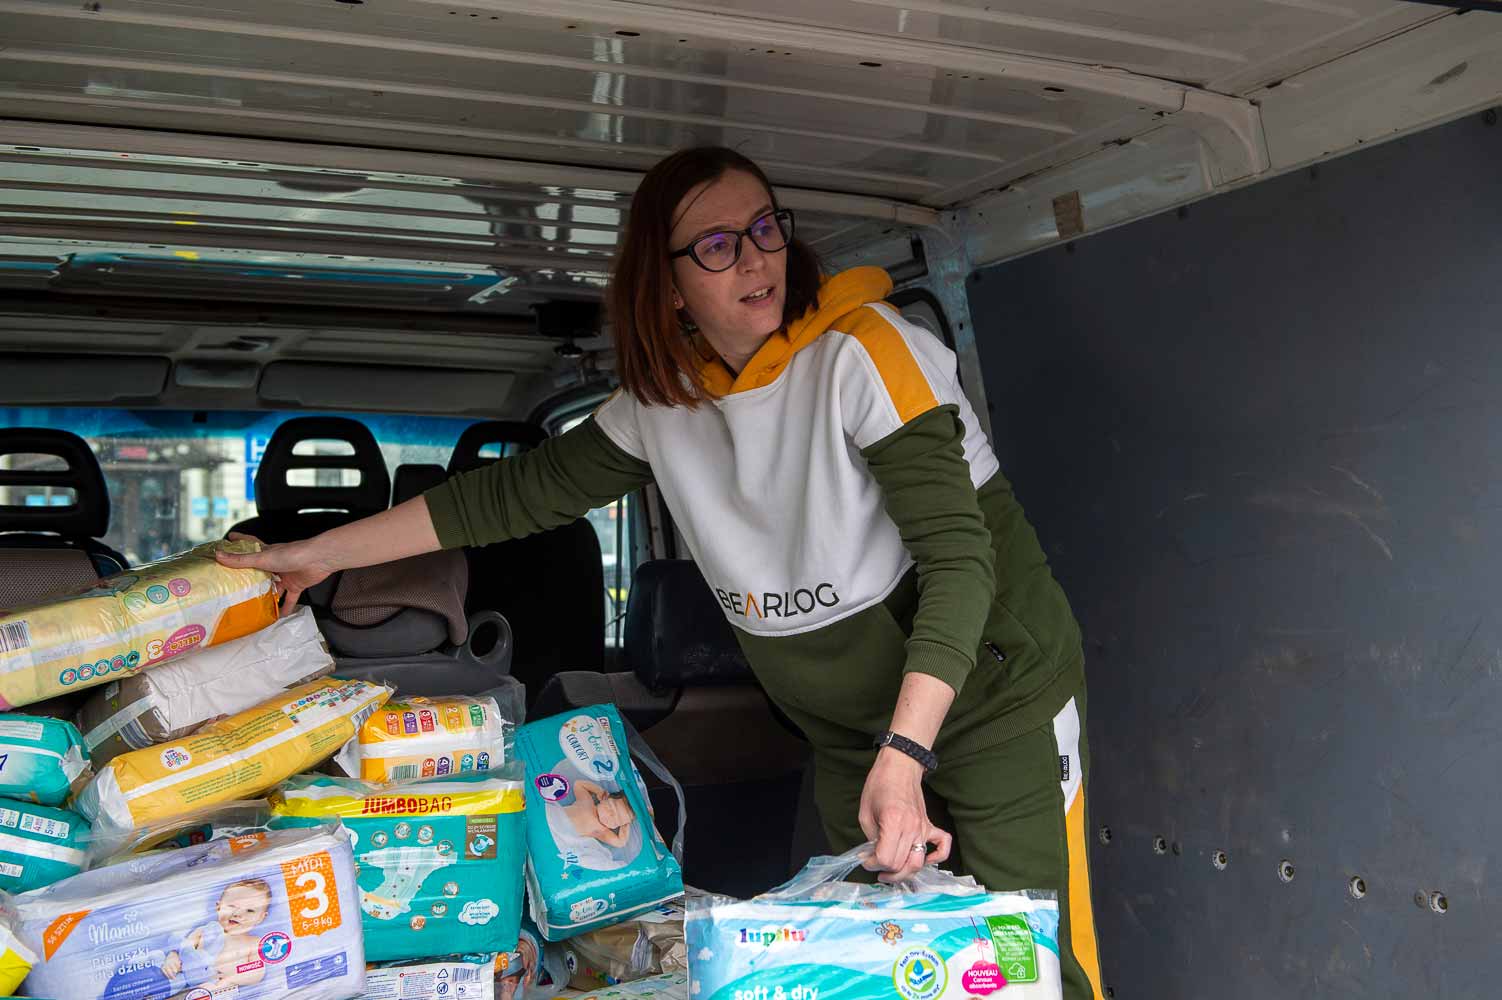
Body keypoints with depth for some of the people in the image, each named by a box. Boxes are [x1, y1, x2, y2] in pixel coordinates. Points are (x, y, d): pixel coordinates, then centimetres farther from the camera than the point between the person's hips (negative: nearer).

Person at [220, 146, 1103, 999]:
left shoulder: (860, 352, -21)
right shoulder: (661, 404, -1)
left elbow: (959, 556, -25)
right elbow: (521, 492, 6)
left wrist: (903, 756, -34)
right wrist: (322, 553, 6)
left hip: (996, 702, -5)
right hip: (852, 738, 6)